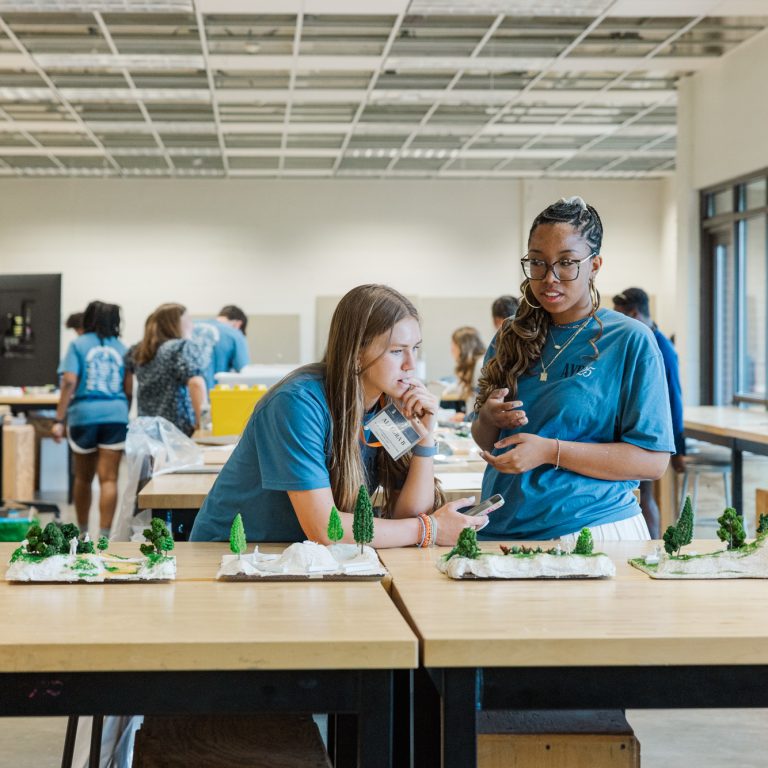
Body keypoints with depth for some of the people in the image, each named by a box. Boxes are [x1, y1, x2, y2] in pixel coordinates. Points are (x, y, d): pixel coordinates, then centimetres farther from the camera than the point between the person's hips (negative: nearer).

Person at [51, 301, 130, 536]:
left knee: (83, 478, 16)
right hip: (116, 416, 0)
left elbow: (69, 383, -7)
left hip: (83, 415, 0)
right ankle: (104, 535, -14)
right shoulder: (121, 348, 10)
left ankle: (82, 532, 28)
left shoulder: (79, 345, 4)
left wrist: (59, 420, -8)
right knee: (108, 479, -5)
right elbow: (128, 390, 8)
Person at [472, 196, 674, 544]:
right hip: (502, 529, 5)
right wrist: (488, 419, -7)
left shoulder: (631, 342, -6)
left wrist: (550, 451, -19)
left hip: (590, 530, -5)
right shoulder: (513, 336, 9)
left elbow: (653, 460, -12)